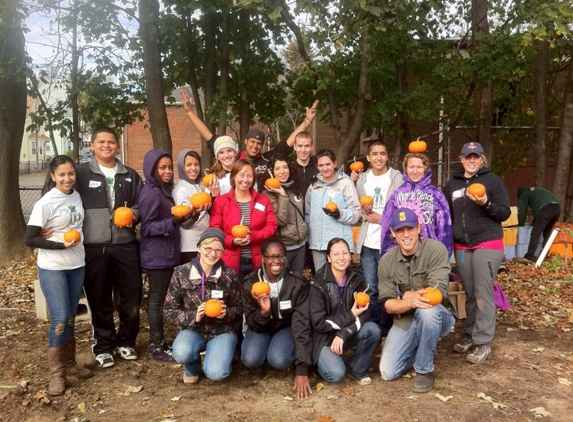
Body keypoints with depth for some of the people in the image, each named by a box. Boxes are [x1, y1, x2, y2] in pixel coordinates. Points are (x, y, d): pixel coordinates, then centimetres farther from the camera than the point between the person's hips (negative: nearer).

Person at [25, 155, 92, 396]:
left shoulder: (77, 196, 2)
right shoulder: (46, 203, -14)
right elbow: (30, 239, -14)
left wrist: (77, 243, -1)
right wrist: (61, 245, -21)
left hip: (77, 265, 5)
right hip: (52, 268, -5)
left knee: (70, 317, 12)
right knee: (59, 319, -8)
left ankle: (69, 363, 26)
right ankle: (56, 372, 7)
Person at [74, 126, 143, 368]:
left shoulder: (130, 176, 13)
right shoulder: (81, 173, 1)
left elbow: (141, 204, 16)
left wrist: (134, 214, -5)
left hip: (126, 245, 3)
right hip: (94, 247, -3)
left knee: (131, 296, 7)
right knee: (99, 300, 7)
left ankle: (126, 342, 27)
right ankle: (103, 346, 23)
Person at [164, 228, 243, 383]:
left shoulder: (229, 275, -6)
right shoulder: (181, 273, -7)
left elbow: (239, 309, 3)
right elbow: (169, 310, -3)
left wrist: (226, 313, -19)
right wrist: (193, 316, -20)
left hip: (222, 331, 0)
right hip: (192, 330, 1)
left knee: (216, 373, -26)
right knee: (181, 353, -33)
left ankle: (218, 354, 12)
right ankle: (192, 367, 6)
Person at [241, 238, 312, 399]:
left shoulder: (298, 283, -22)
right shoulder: (250, 283, -18)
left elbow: (301, 323, -23)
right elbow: (253, 324, -11)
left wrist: (302, 369, -26)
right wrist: (263, 312, -37)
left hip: (286, 327, -1)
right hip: (261, 327, 1)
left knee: (279, 360, -31)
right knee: (250, 359, -29)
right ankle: (257, 364, 8)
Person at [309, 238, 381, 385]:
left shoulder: (357, 279, -3)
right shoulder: (318, 284, -16)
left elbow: (365, 313, -10)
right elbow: (318, 323, -18)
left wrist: (343, 334, -24)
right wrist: (350, 316, -21)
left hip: (348, 334, 4)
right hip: (324, 337, -4)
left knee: (373, 329, -24)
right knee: (336, 374, -27)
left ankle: (357, 369, -1)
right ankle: (323, 360, 9)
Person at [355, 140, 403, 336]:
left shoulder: (397, 178, -2)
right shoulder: (362, 179, 13)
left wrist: (381, 218, -10)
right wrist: (365, 211, -8)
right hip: (367, 243, 4)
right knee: (370, 289, 10)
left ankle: (385, 331, 15)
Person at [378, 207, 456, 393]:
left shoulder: (436, 249, -18)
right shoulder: (386, 261, -6)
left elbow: (437, 293, -26)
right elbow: (388, 304, -10)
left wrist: (405, 296, -14)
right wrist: (409, 302, -31)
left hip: (438, 317, -3)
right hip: (405, 321, 4)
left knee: (427, 309, -39)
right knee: (388, 373, -8)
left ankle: (424, 370, -15)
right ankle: (420, 350, 24)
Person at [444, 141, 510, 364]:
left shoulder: (493, 181, -1)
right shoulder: (452, 183, 11)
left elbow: (505, 213, -5)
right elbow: (446, 214, 18)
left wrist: (486, 204, -22)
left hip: (487, 244, -4)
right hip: (461, 247, 4)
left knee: (483, 293, -6)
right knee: (470, 293, 9)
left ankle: (483, 343, -1)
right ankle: (470, 335, 19)